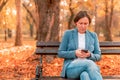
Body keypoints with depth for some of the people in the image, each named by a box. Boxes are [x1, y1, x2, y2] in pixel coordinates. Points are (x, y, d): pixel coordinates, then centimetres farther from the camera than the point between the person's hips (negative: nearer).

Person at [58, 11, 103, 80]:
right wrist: (74, 53, -11)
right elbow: (60, 53, 7)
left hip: (89, 66, 2)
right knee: (90, 63, -37)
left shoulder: (93, 35, 15)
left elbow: (98, 56, 14)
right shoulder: (68, 34, 8)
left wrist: (90, 55, -9)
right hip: (71, 67, -2)